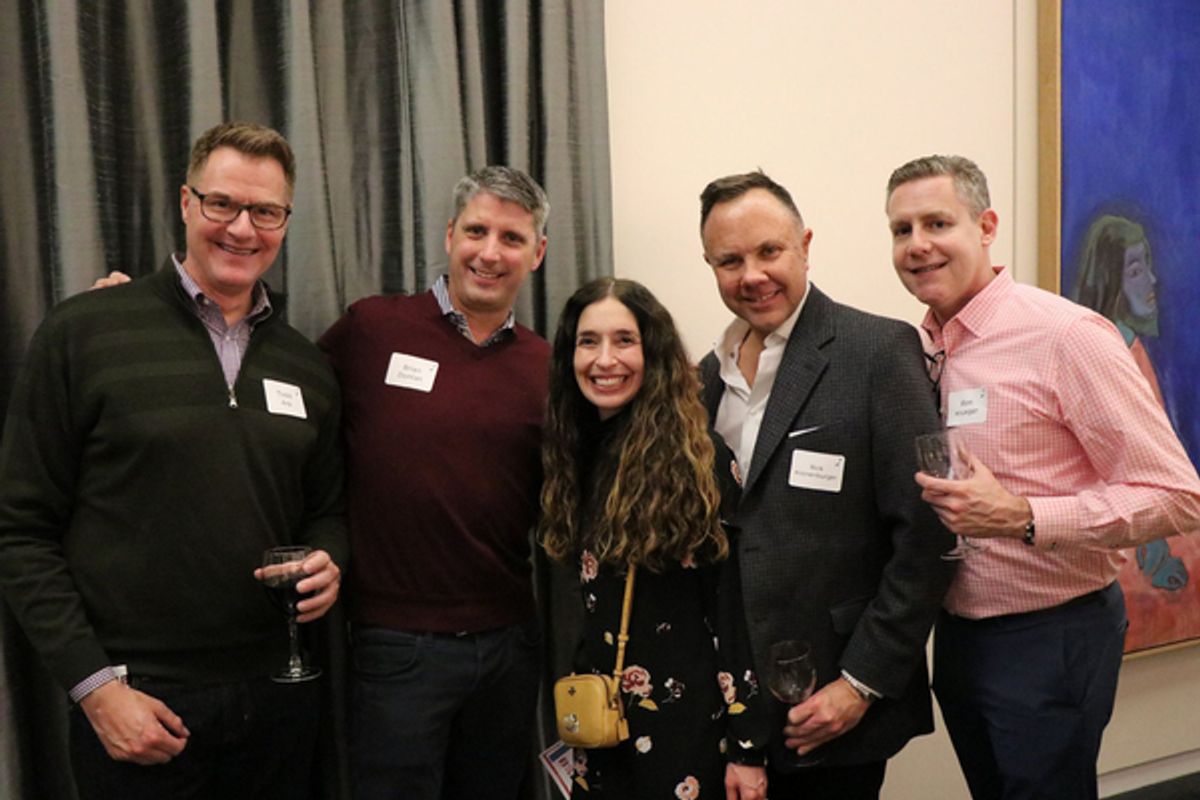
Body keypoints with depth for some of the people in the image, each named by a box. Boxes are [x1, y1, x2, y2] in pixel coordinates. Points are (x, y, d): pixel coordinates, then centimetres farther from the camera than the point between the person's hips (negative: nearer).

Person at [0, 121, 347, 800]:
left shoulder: (307, 367, 7)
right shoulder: (83, 333, -6)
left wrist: (328, 564, -6)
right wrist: (94, 685, -10)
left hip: (278, 693, 4)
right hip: (137, 706, -4)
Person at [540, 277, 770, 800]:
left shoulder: (701, 460, -13)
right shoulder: (574, 454, 4)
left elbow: (737, 609, -13)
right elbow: (588, 602, 10)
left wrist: (747, 747, -13)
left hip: (687, 728, -5)